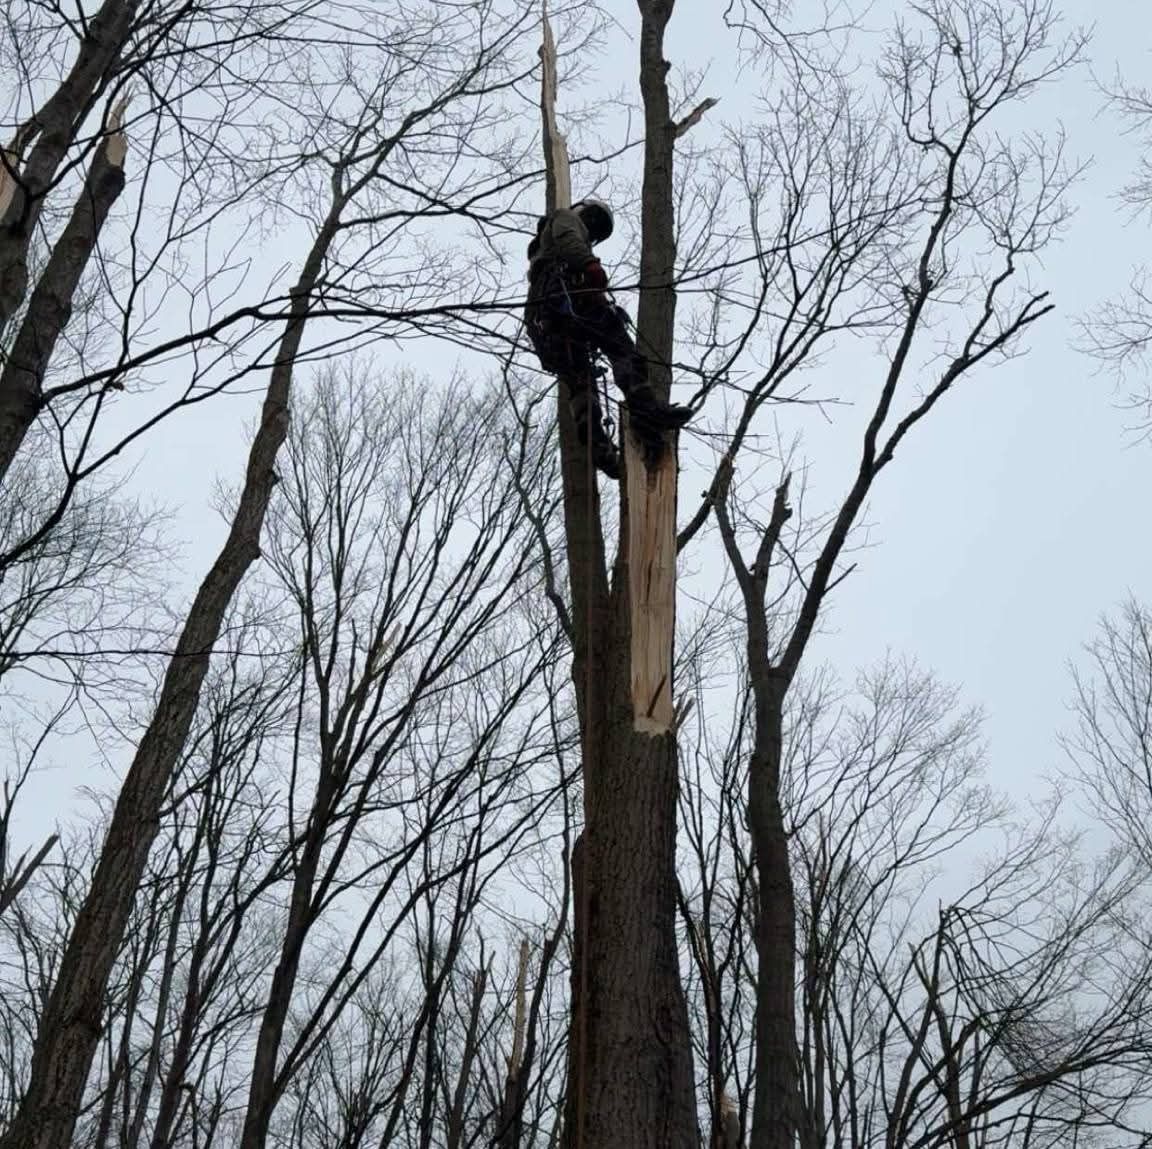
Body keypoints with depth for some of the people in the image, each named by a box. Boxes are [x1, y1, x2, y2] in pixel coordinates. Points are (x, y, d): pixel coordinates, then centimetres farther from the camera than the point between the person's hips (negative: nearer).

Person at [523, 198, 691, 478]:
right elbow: (567, 240, -5)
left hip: (543, 314, 8)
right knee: (620, 347, -16)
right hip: (568, 292, -8)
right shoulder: (567, 218, 20)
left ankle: (596, 443, -18)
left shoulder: (542, 245, 45)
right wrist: (590, 264, -22)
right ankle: (644, 408, -36)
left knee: (578, 379, -3)